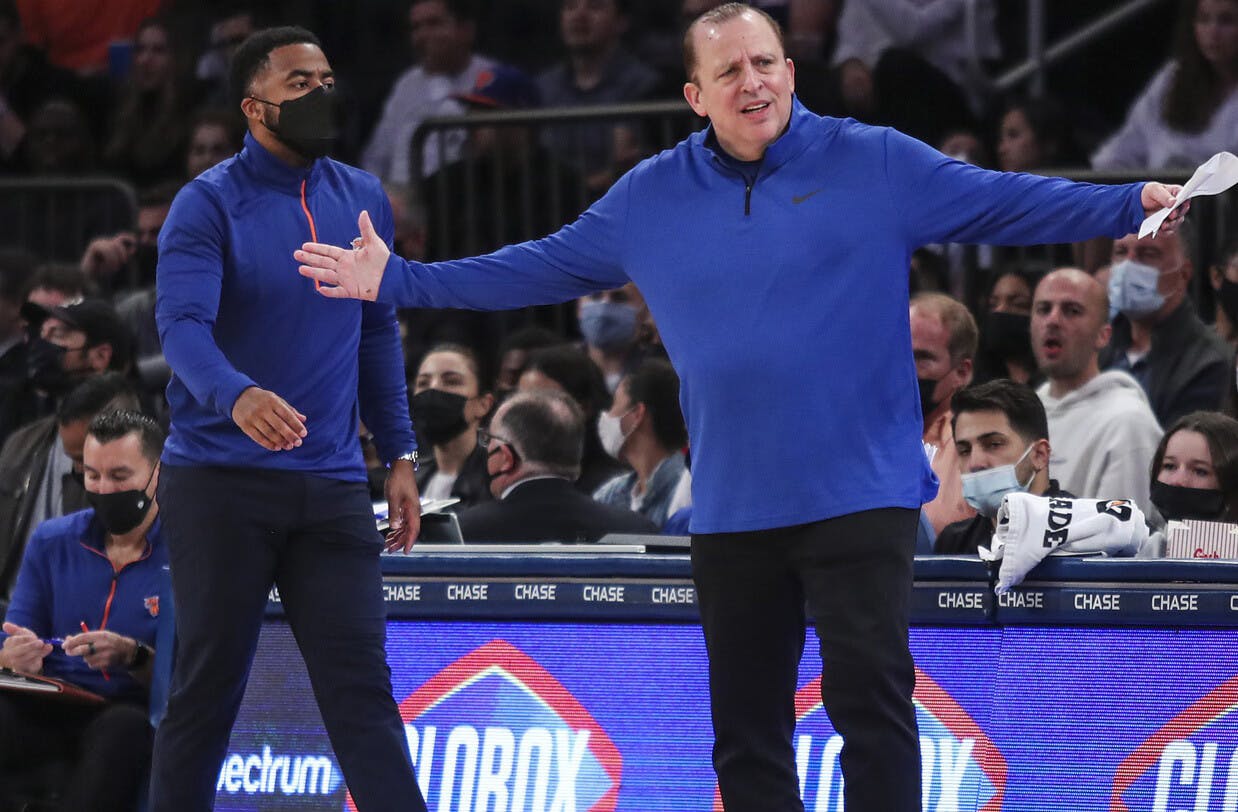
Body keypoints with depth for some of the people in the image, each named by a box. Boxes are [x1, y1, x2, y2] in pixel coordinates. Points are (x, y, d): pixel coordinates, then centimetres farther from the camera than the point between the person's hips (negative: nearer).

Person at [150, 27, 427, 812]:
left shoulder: (362, 197, 10)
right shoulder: (209, 205, -7)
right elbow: (183, 324, -21)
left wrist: (401, 454, 11)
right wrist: (237, 395, -41)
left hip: (333, 488, 4)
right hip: (220, 480, -4)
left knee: (361, 684, -2)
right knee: (208, 689, 2)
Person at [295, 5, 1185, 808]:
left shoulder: (876, 165, -1)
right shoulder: (651, 197, 8)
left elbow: (1009, 203, -2)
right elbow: (537, 267, 16)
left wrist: (1132, 204, -14)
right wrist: (400, 281, 15)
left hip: (861, 496, -4)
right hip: (732, 509, 4)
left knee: (871, 697, -11)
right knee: (745, 729, 10)